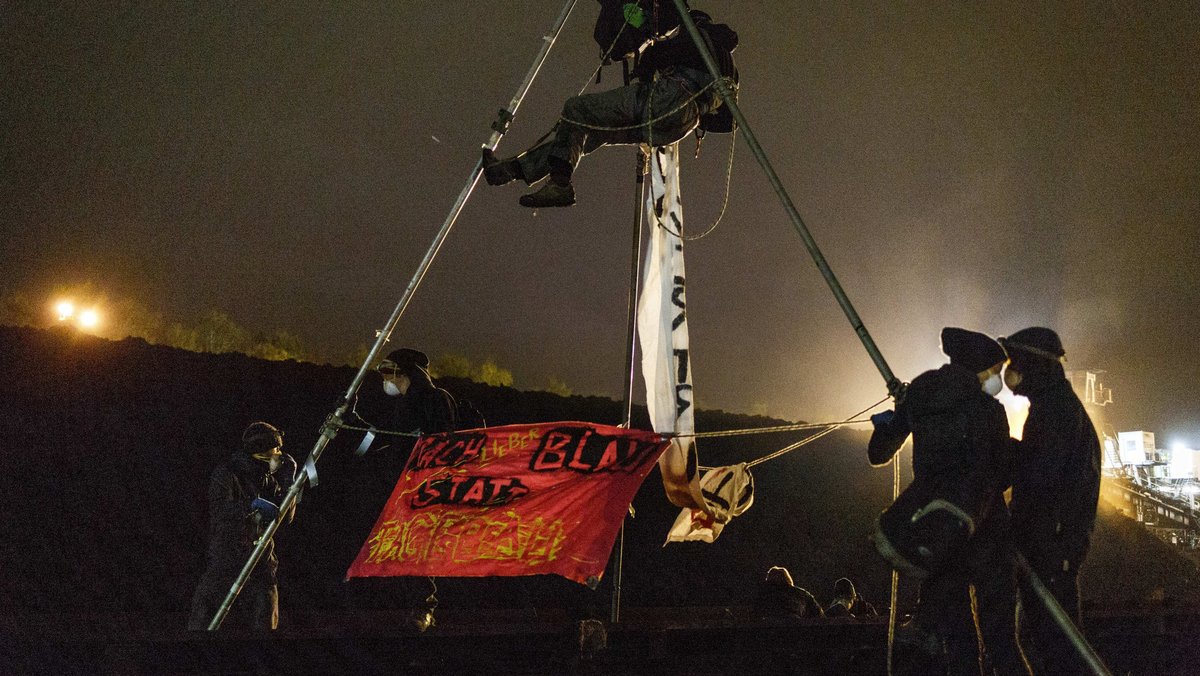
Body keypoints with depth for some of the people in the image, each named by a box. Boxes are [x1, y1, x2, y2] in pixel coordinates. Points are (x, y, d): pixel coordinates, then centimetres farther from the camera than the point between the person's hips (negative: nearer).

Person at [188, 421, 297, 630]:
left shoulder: (267, 479, 10)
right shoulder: (226, 474, -7)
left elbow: (285, 516, 7)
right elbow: (219, 510, -23)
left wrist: (288, 481, -1)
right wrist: (252, 505, -36)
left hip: (261, 561, 5)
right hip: (227, 559, -5)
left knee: (264, 622, 2)